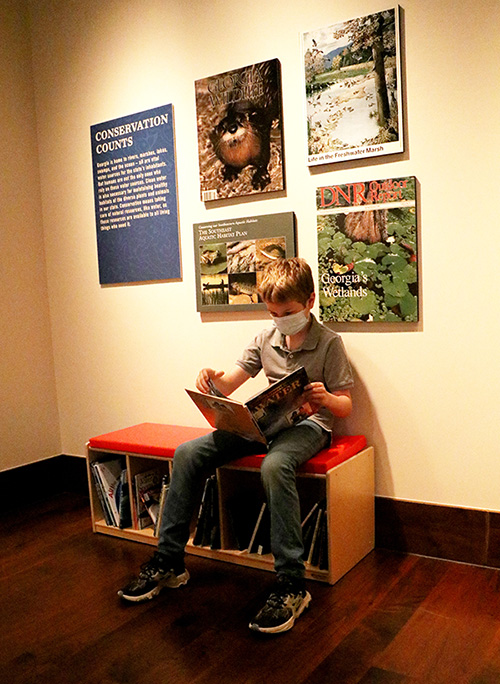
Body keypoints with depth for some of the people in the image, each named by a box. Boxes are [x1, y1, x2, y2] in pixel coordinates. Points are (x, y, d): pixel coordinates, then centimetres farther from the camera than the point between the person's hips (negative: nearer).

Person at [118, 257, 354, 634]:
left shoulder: (329, 343, -4)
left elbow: (346, 407, -3)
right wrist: (213, 379, -15)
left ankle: (291, 584, -31)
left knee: (275, 465, -41)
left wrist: (325, 398, -26)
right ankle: (168, 562, -2)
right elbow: (228, 385, 9)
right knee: (188, 453, -12)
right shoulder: (266, 338, 11)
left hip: (309, 423, -5)